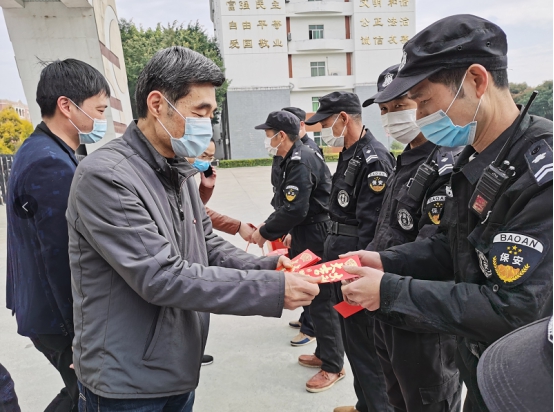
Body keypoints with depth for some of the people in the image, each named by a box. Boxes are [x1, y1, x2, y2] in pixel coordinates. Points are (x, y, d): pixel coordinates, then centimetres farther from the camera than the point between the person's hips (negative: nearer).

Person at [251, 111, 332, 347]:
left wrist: (265, 233, -18)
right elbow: (287, 203, 12)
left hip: (313, 232, -10)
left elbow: (294, 210, -29)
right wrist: (267, 225, 3)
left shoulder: (300, 163, -23)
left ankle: (313, 328, 25)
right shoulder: (294, 158, 8)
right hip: (304, 229, 10)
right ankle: (308, 318, 39)